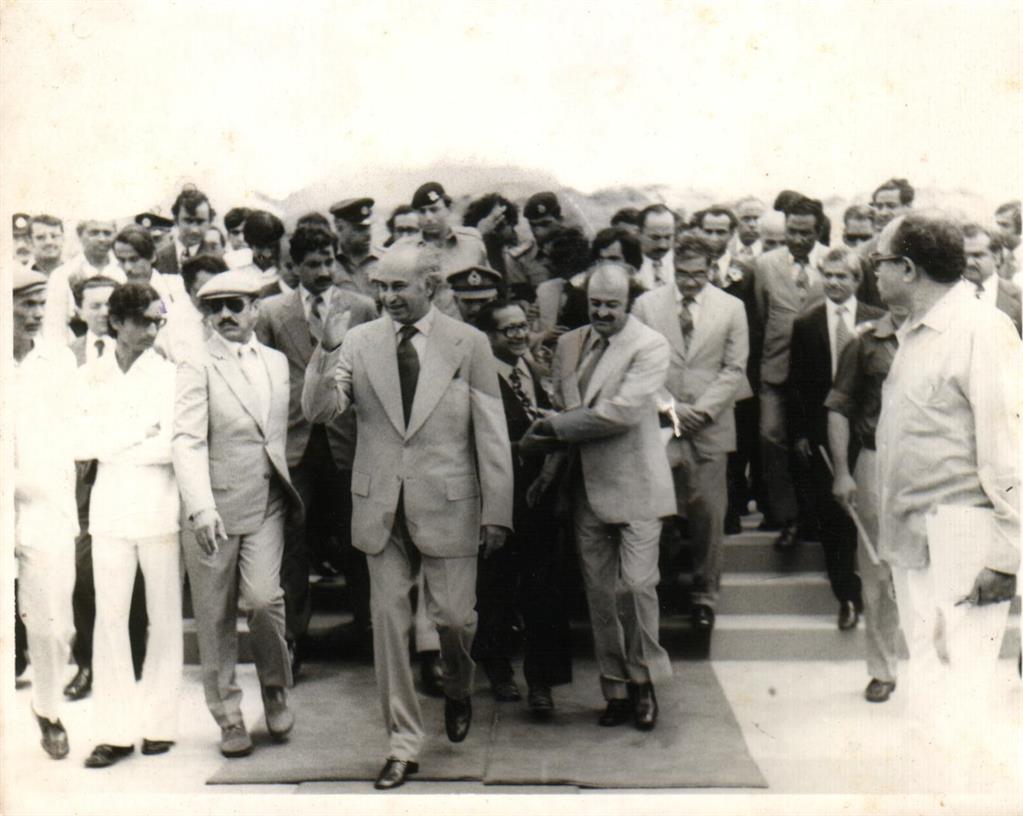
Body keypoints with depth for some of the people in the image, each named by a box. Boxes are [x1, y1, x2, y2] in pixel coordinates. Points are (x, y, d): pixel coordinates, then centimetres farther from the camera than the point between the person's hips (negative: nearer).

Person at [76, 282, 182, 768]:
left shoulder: (169, 375, 0)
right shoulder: (89, 376, 8)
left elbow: (175, 446, -10)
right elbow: (80, 444, -1)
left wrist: (111, 447, -8)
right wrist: (140, 430, -9)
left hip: (160, 509, -2)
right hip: (110, 510, 2)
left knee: (164, 617, 3)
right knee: (110, 618, 0)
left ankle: (159, 722, 12)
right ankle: (114, 731, 5)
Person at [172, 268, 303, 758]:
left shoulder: (278, 363, 11)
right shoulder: (196, 368, -3)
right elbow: (188, 442, -13)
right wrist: (201, 509, -25)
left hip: (267, 506, 2)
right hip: (213, 510, -2)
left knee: (264, 597, -15)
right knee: (215, 618, 5)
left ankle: (276, 689, 11)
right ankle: (228, 716, 22)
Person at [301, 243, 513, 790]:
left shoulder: (468, 343, -2)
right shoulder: (358, 342, 2)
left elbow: (491, 433, -1)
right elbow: (318, 411, -5)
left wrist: (497, 511, -4)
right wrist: (328, 353, -21)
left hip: (447, 504, -2)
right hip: (381, 506, 2)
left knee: (453, 614, 2)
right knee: (388, 620, 5)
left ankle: (457, 690, 37)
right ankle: (403, 743, 18)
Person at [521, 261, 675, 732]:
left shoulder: (651, 347, -9)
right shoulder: (568, 345, 10)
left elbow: (622, 412, -20)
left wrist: (552, 428, -16)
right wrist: (551, 468, 2)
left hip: (634, 486, -5)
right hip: (586, 486, 5)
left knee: (636, 585, -7)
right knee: (599, 593, 8)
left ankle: (642, 680, 14)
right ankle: (616, 689, 20)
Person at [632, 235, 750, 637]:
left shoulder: (731, 308, 6)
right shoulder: (647, 305, 4)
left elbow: (734, 369, 4)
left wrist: (702, 409, -7)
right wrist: (669, 406, -6)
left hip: (709, 426, 0)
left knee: (709, 513, 1)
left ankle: (705, 595, 14)